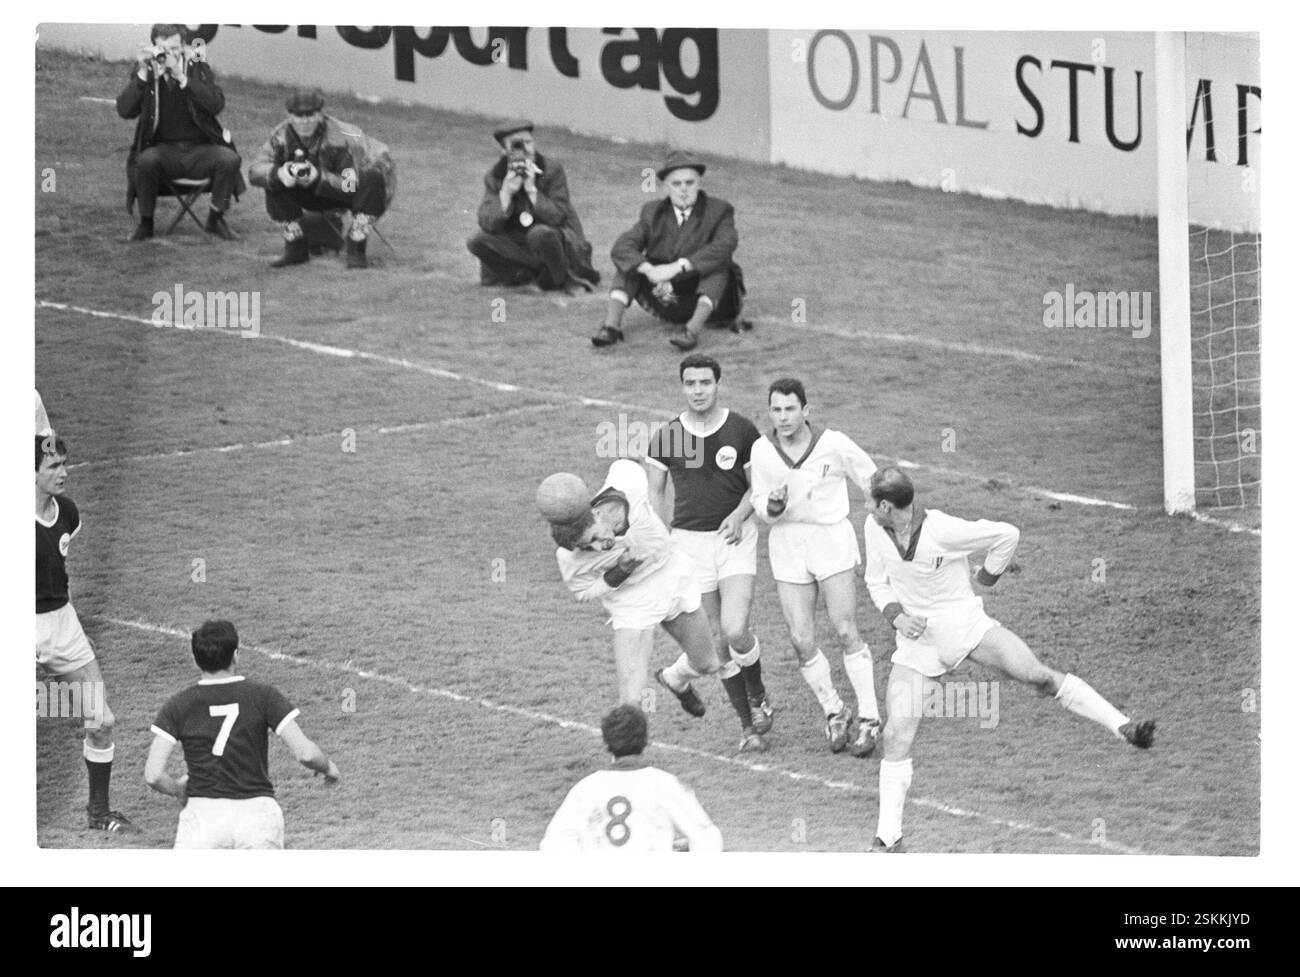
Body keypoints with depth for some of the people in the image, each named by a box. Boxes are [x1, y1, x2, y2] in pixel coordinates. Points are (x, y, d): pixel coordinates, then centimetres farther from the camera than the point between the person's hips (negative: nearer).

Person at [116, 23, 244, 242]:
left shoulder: (197, 67, 0)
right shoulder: (144, 70, 0)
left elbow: (217, 105, -16)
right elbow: (124, 110, -10)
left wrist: (181, 77, -26)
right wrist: (142, 74, -22)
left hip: (200, 149, 1)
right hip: (164, 148, -1)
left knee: (229, 158, -27)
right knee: (146, 160, -33)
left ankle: (216, 219, -3)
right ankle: (145, 222, -10)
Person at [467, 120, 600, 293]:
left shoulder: (553, 170, -10)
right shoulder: (495, 176, -2)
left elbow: (557, 218, -19)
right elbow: (487, 224, -13)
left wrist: (532, 190, -27)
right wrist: (506, 192, -25)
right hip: (519, 247, 3)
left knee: (540, 233, -38)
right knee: (477, 243, -19)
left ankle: (568, 280, -13)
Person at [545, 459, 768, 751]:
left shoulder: (630, 485, -32)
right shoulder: (570, 560, -31)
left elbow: (624, 465, -8)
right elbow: (584, 592, -11)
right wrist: (619, 573, -29)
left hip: (675, 581, 3)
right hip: (632, 608, -3)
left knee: (708, 664, 20)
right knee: (631, 702, -15)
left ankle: (674, 679, 55)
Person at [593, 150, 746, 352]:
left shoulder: (719, 211, -6)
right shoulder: (653, 212, 4)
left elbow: (725, 247, -27)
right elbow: (621, 247, -12)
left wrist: (678, 267, -38)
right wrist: (650, 271, -33)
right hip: (666, 297, 3)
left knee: (719, 265, -31)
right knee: (629, 262, -12)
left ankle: (694, 328, -48)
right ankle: (611, 325, -28)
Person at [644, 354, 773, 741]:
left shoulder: (742, 429, -3)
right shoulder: (667, 436, 0)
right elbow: (653, 493, 8)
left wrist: (739, 515, -12)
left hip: (736, 538, -2)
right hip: (690, 541, 2)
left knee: (735, 631, -17)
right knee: (718, 641, 2)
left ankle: (757, 695, 13)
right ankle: (748, 722, 16)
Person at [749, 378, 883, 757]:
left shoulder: (833, 444, -11)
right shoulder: (761, 450, -4)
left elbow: (870, 478, 3)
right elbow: (759, 502, 5)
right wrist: (773, 504, -19)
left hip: (831, 538, -2)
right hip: (787, 543, 2)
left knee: (846, 632, -8)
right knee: (802, 641, -3)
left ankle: (869, 719, 2)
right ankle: (835, 712, 17)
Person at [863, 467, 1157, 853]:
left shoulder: (943, 531, -24)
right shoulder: (874, 531, -8)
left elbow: (1006, 535, -13)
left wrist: (986, 578, -1)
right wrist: (896, 615, -10)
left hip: (966, 625, -3)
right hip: (917, 641, 3)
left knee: (1039, 677, -19)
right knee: (897, 737, -5)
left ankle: (1123, 727, -13)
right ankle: (888, 838, 5)